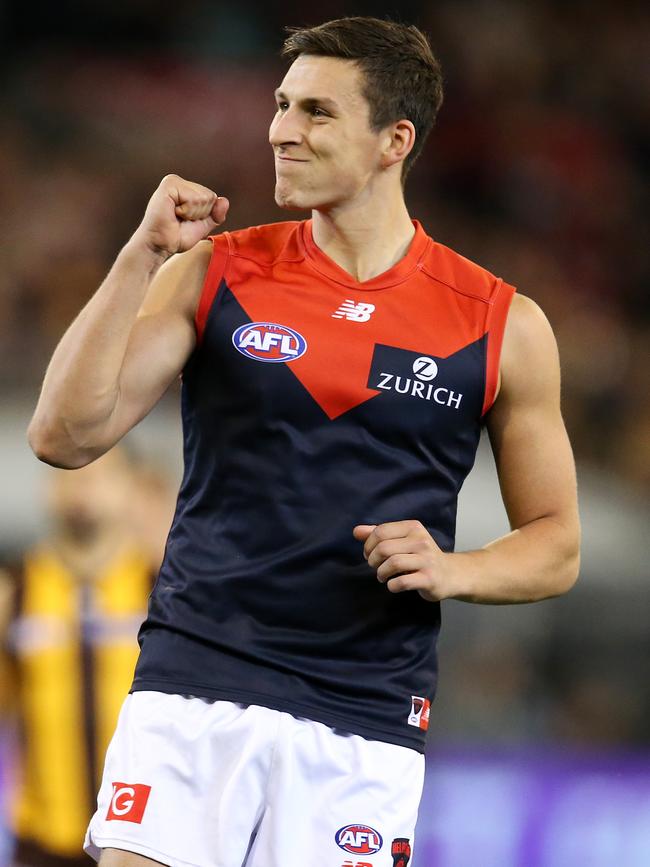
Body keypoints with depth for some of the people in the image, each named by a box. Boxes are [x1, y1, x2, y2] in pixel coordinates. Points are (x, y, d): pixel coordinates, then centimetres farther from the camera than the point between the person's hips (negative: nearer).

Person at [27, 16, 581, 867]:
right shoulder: (215, 275, 5)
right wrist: (140, 259, -9)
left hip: (365, 718, 0)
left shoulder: (501, 325, 4)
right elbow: (65, 436, -3)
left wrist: (452, 571, -10)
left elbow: (555, 547, 11)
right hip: (196, 680, 0)